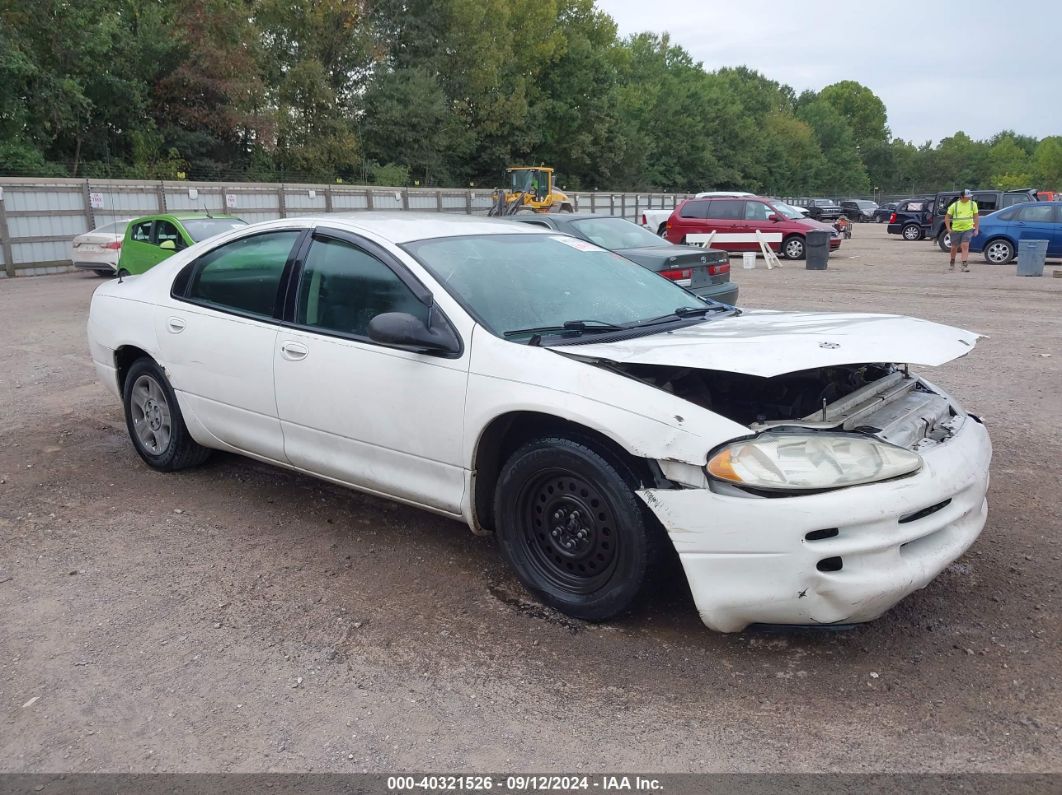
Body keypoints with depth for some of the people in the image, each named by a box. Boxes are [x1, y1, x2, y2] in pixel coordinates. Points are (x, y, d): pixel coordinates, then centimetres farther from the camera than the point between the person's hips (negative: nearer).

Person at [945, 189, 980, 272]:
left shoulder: (973, 204, 2)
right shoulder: (954, 205, -2)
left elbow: (976, 217, 7)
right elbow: (947, 217, 4)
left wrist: (976, 229, 2)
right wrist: (948, 228, -6)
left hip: (968, 229, -1)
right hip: (956, 230, 1)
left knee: (965, 246, -14)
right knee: (954, 247, 12)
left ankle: (965, 265, -17)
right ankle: (952, 263, 34)